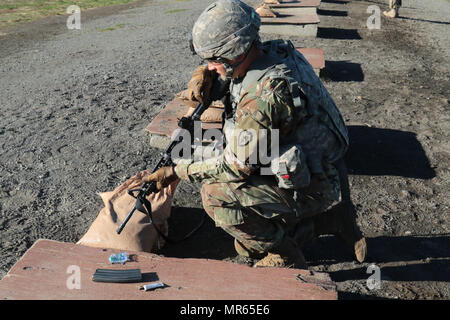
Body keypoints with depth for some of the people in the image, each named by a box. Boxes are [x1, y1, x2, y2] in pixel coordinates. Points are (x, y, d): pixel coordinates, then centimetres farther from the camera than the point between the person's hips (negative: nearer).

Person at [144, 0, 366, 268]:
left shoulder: (262, 95, -32)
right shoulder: (275, 50, -4)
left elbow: (236, 167, -25)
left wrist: (177, 171, -15)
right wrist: (203, 73, -2)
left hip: (308, 188, -9)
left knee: (216, 193, -23)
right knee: (247, 246, 16)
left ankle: (285, 256, -2)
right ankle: (330, 220, 19)